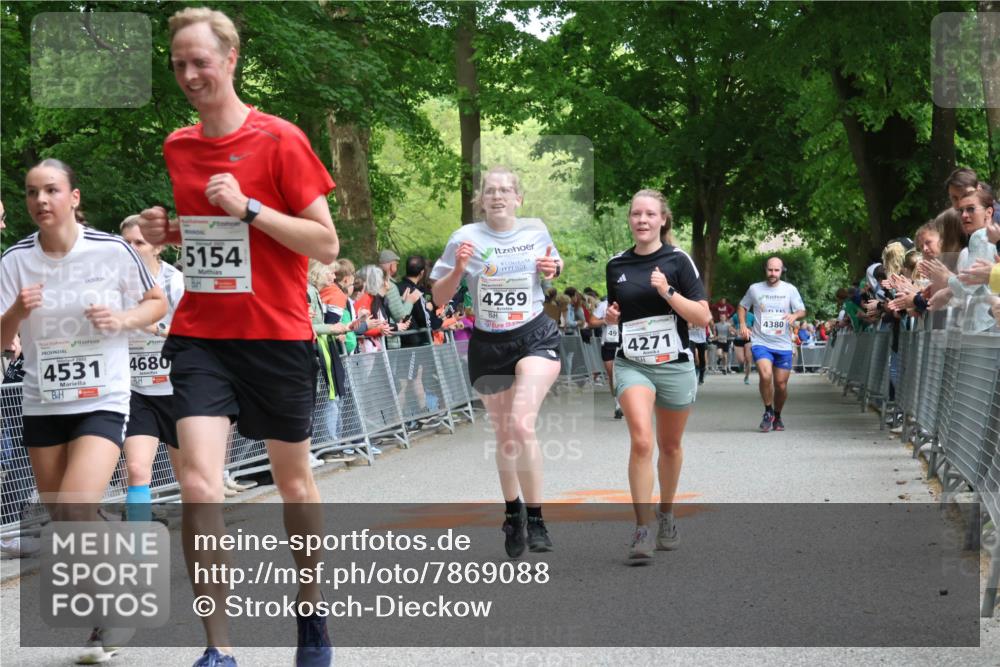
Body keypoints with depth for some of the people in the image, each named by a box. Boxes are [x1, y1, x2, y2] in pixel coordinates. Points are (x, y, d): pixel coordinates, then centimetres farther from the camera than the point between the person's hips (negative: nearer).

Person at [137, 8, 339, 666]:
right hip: (199, 336, 3)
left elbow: (326, 244, -9)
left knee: (295, 481, 12)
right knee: (198, 483, -13)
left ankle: (311, 613, 33)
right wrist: (165, 230, 1)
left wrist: (249, 208, -19)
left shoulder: (281, 139, -8)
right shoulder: (176, 148, 8)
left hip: (277, 334, -3)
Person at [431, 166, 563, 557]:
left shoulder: (536, 231, 0)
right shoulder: (466, 238, -6)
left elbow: (555, 265, 20)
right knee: (504, 436, 13)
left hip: (535, 337, -1)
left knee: (522, 425, -23)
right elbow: (439, 298, -2)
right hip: (488, 346, 1)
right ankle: (513, 512, 37)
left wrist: (553, 269, -3)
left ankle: (534, 518, -13)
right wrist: (457, 269, -20)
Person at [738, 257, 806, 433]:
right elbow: (742, 306, 17)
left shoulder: (790, 289, 2)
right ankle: (768, 412, -4)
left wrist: (794, 315, -23)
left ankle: (777, 416, 31)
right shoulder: (755, 289, 3)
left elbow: (802, 310, 1)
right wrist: (742, 324, 1)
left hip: (783, 345, 1)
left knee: (781, 385, 6)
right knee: (765, 375, -25)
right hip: (761, 342, -1)